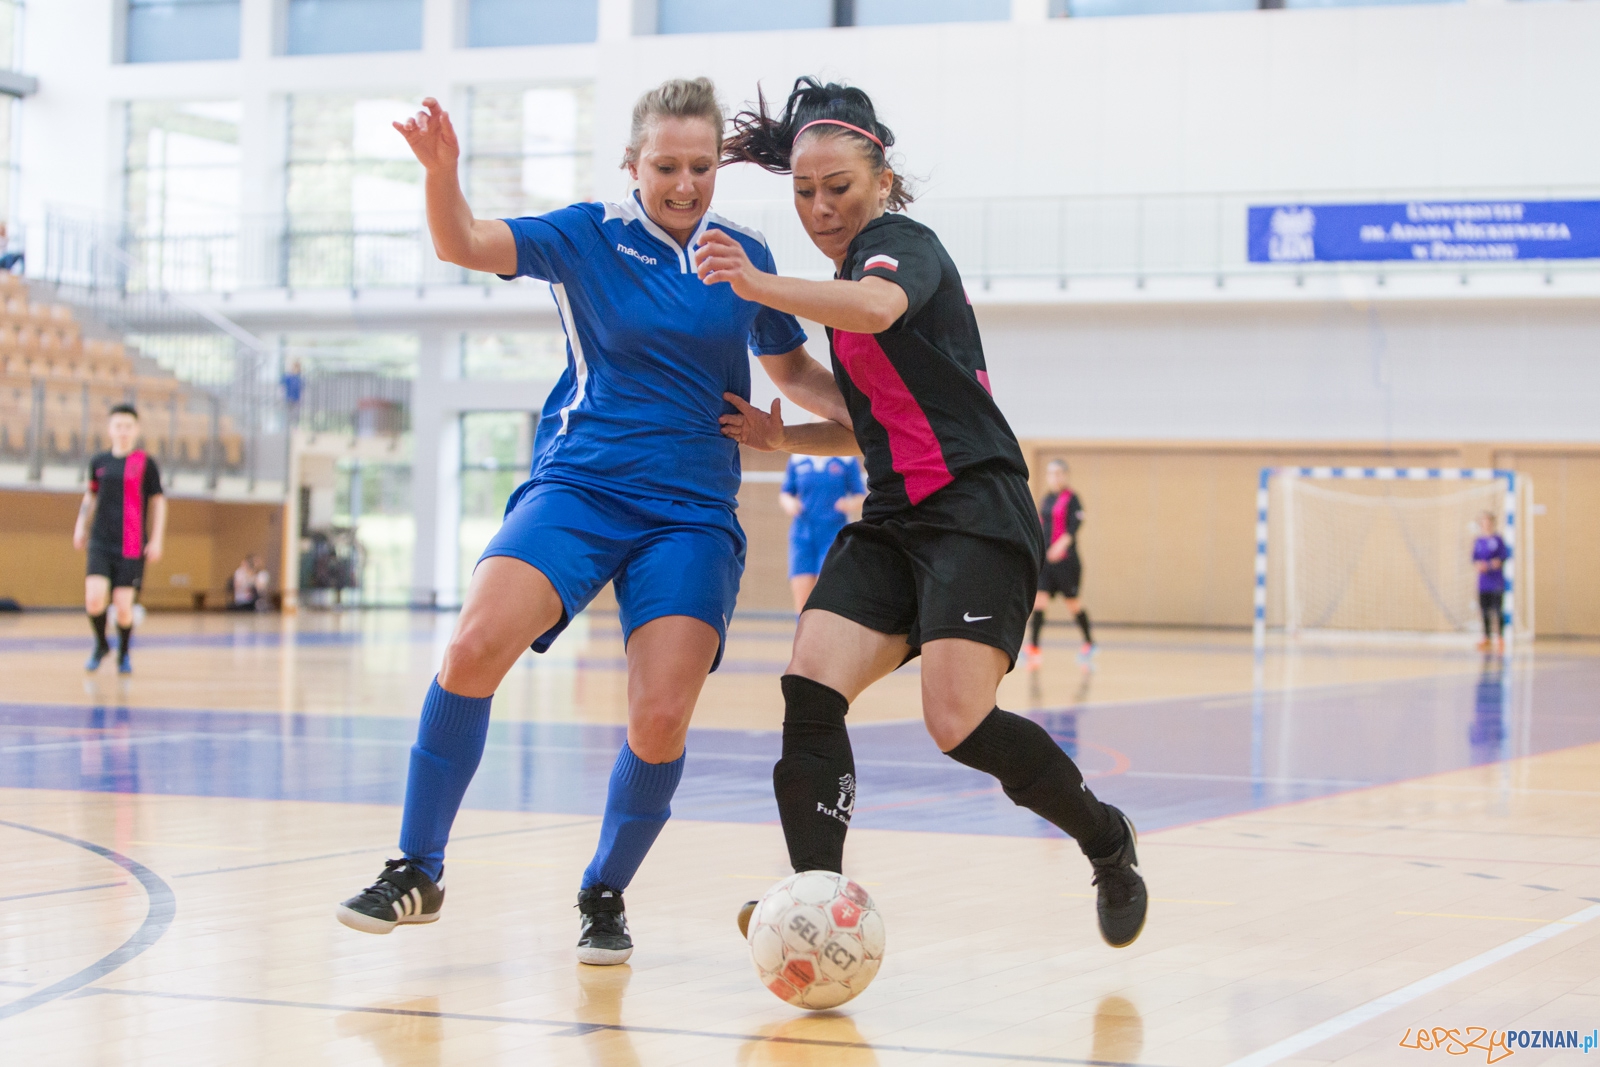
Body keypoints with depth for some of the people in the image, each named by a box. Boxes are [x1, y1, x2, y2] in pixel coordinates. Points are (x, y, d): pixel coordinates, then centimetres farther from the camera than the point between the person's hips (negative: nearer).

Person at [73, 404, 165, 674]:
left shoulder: (146, 463, -2)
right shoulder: (99, 462, 8)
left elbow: (158, 501, 2)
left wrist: (157, 539, -4)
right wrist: (81, 526, 14)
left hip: (132, 547, -2)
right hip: (101, 543, 2)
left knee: (123, 606, -4)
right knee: (94, 599, -15)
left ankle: (124, 653, 25)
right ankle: (101, 645, 14)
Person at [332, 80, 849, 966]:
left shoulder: (745, 256, 9)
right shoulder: (587, 237, 1)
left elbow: (794, 369, 23)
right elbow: (463, 244, -12)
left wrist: (865, 412, 5)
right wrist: (440, 170, -32)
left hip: (692, 513, 2)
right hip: (577, 486, -2)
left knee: (660, 719, -13)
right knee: (474, 646, -24)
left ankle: (604, 897, 14)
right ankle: (418, 872, -8)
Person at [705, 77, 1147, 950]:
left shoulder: (901, 245, -6)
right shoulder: (849, 276, 21)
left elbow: (879, 306, -34)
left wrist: (760, 285, -49)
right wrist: (784, 437, 14)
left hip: (974, 513, -8)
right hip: (895, 520, 9)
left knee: (960, 725, -20)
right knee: (808, 691, -14)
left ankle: (1108, 842, 5)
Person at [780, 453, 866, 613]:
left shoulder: (848, 460, -1)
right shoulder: (797, 460, 6)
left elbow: (861, 497, 1)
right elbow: (785, 493, 14)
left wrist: (851, 505, -21)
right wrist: (788, 503, -9)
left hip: (834, 537, -3)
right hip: (802, 537, 3)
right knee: (802, 601, -2)